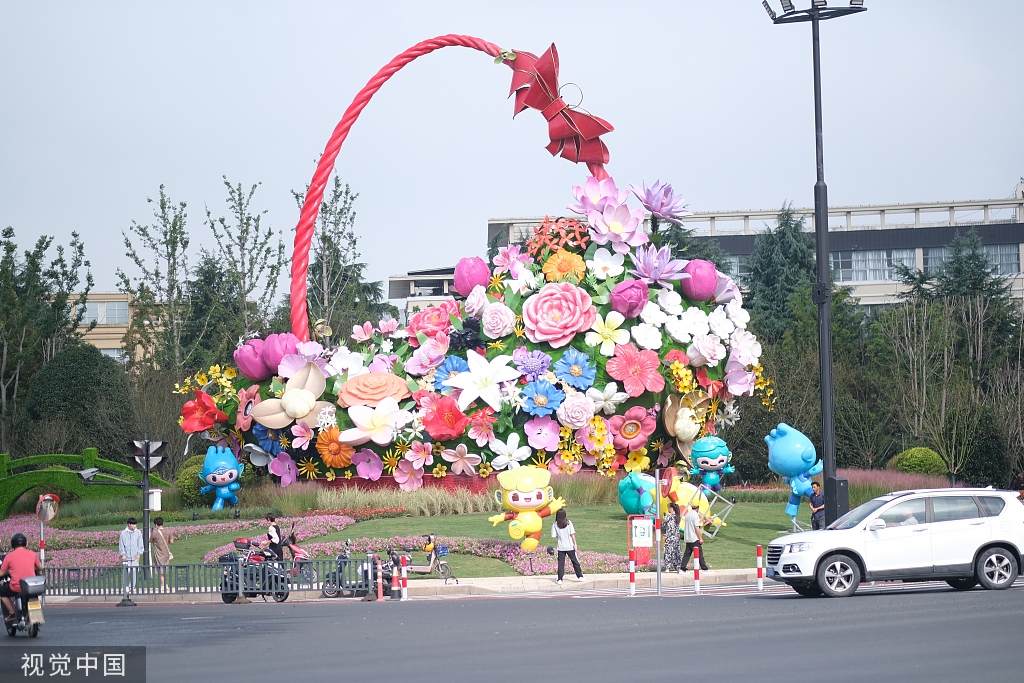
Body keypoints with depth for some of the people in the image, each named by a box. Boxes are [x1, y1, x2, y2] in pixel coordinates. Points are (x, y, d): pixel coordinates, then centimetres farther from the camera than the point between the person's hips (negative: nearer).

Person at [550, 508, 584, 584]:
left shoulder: (555, 525, -7)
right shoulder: (569, 523, -7)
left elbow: (554, 536, -6)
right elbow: (572, 534, -6)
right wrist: (575, 544, -1)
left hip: (561, 547, 0)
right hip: (570, 546, 0)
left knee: (561, 563, 4)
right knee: (575, 561, 11)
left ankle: (560, 579, 1)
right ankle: (580, 576, 14)